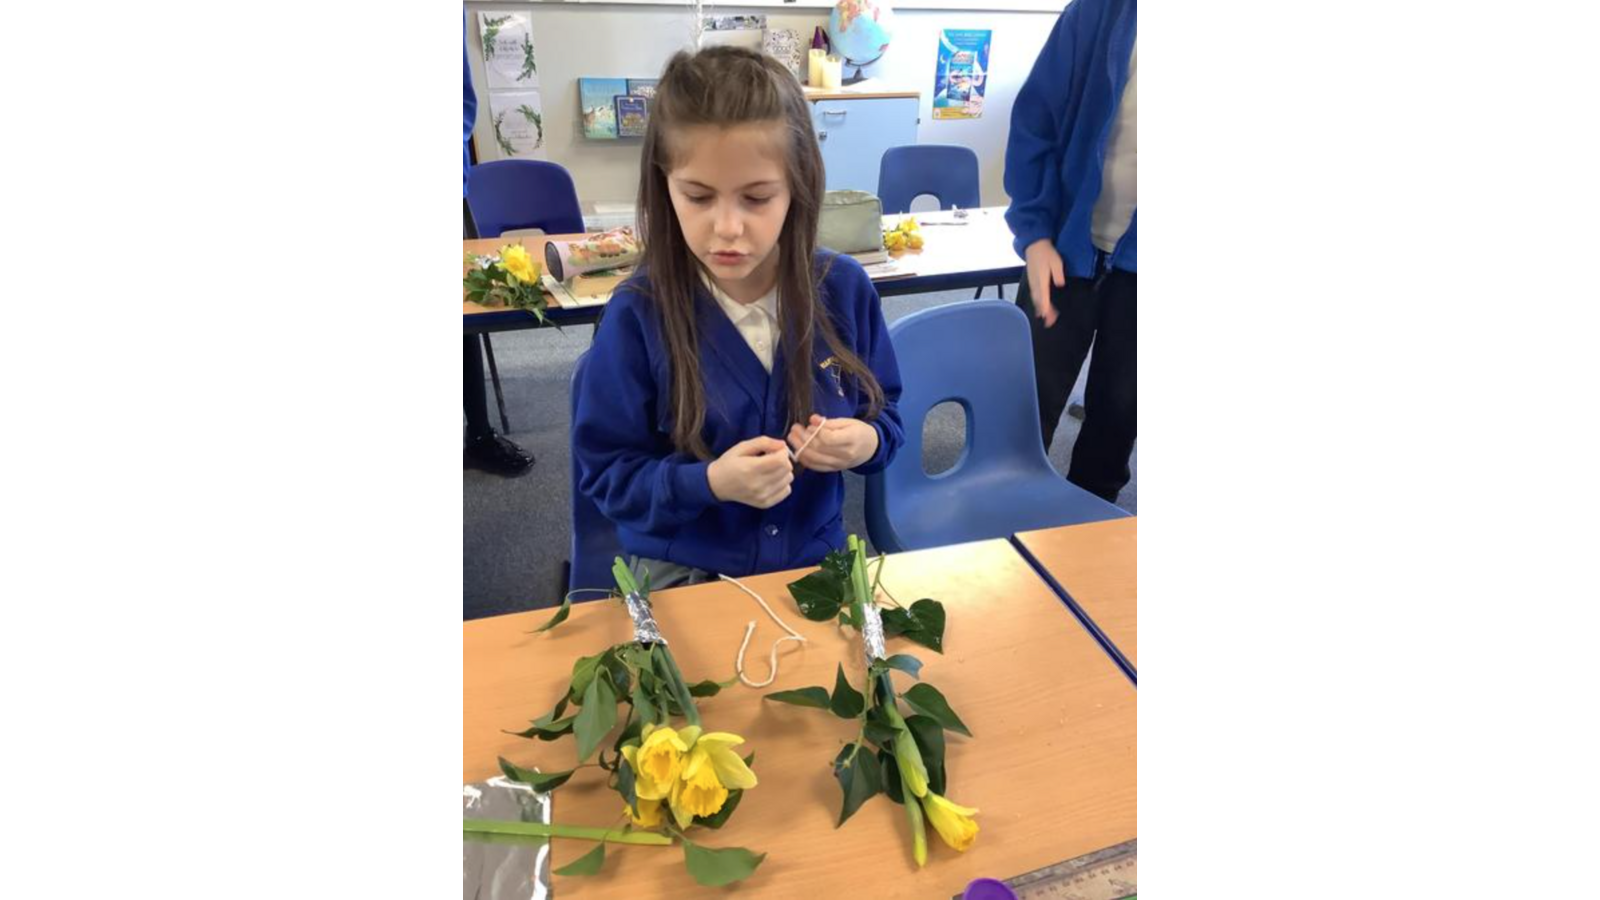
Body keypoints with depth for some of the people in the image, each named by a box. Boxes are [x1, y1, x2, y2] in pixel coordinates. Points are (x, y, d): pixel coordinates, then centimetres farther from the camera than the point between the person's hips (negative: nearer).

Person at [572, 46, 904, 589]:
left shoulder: (844, 288, -7)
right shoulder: (639, 311, -14)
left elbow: (884, 414, 8)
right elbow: (605, 473, -6)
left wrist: (868, 442, -15)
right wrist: (708, 482, -23)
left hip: (813, 561, 2)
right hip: (681, 575, -1)